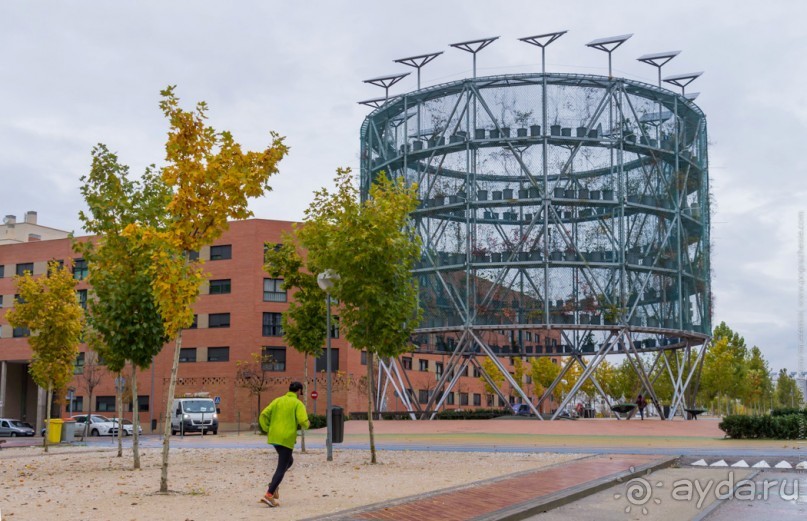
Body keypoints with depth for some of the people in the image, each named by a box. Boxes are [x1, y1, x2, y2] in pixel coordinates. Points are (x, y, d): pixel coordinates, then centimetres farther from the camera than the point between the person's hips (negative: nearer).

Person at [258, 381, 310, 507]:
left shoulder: (277, 400, 12)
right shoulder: (298, 404, -3)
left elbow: (263, 415, 3)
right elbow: (303, 421, -16)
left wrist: (268, 431, 8)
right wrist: (305, 425, 7)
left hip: (274, 438, 6)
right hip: (287, 439, -6)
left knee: (288, 461, 27)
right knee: (281, 468, -2)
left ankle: (274, 485, 12)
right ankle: (269, 495, -14)